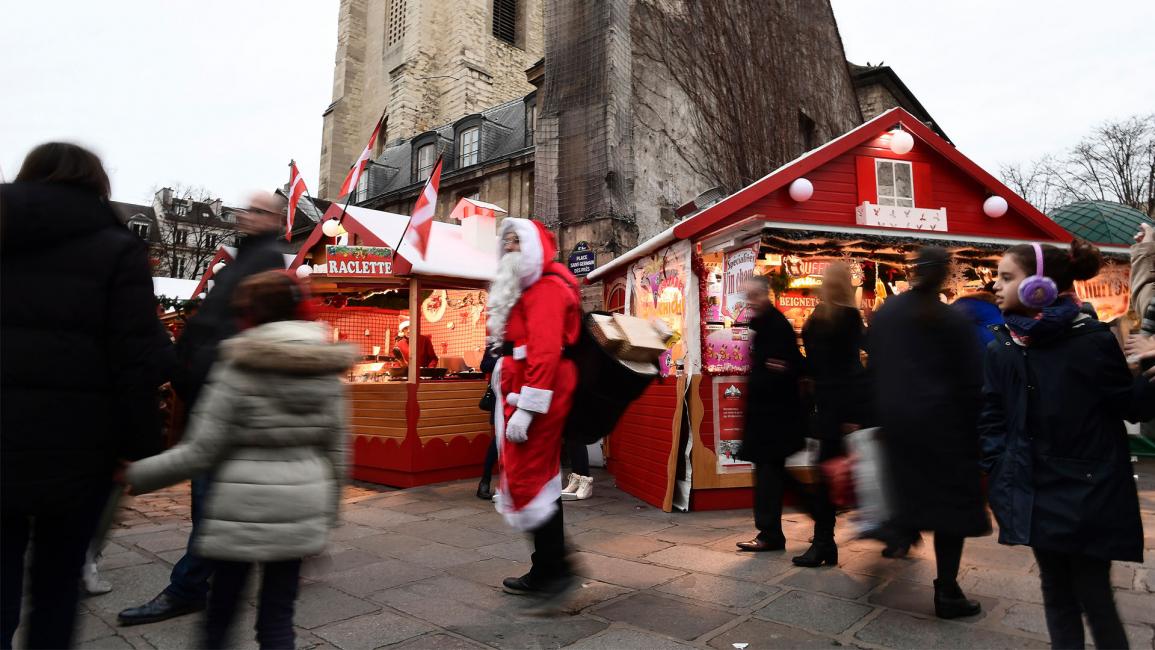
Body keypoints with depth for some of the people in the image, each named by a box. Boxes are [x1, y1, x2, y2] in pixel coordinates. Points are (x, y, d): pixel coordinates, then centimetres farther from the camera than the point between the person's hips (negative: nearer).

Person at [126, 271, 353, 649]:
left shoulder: (239, 368, -10)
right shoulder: (327, 371, 3)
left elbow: (200, 451, -11)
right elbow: (335, 451, 6)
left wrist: (136, 476, 3)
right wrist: (327, 512, 16)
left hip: (243, 509, -3)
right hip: (299, 511, 4)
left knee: (220, 613, 17)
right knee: (278, 617, 13)